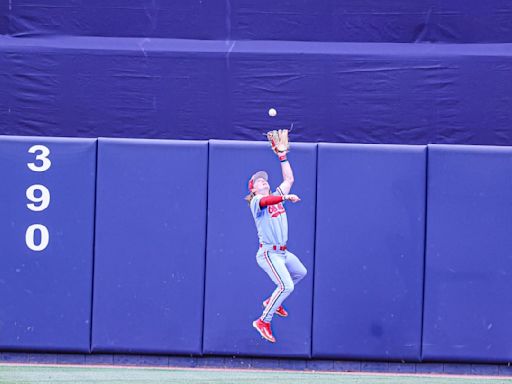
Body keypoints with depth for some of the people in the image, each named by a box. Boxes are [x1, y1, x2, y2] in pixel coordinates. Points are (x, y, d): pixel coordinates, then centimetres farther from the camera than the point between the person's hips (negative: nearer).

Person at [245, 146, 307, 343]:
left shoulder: (277, 197, 14)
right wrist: (286, 197, -39)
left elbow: (289, 179, 20)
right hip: (268, 253, -9)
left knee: (301, 273, 27)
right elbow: (265, 201, -32)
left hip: (283, 252, 9)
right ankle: (263, 321, -10)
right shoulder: (256, 201, -8)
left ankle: (273, 302, 36)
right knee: (286, 286, -21)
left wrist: (282, 157, 17)